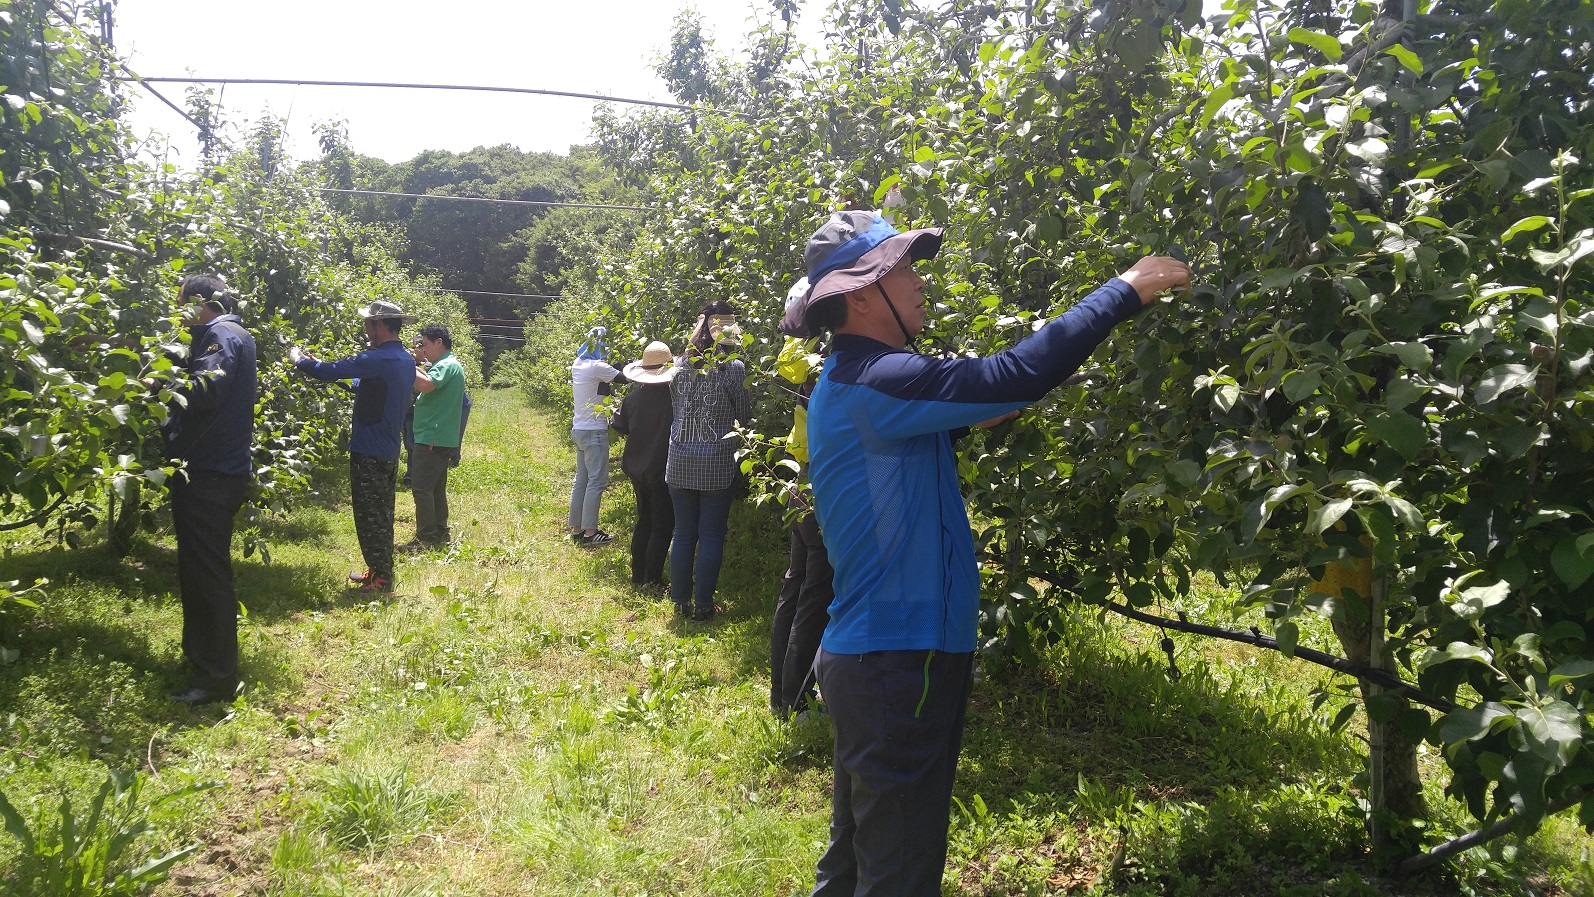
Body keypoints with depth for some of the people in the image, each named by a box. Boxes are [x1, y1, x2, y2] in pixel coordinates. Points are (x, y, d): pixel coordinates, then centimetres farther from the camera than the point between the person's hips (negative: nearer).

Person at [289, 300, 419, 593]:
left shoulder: (379, 359, -21)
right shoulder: (406, 360, 9)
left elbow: (330, 371, -21)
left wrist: (299, 360, -2)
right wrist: (318, 364, 16)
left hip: (369, 453, -9)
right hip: (389, 451, 9)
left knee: (370, 517, -1)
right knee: (382, 515, 18)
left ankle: (381, 580, 4)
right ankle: (380, 571, 28)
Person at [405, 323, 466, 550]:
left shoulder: (448, 365, -15)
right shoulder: (447, 365, 19)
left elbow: (426, 385, -31)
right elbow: (429, 382, 19)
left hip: (432, 439, -11)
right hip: (443, 438, 11)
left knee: (421, 487, -8)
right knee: (436, 487, 16)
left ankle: (426, 538, -5)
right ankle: (441, 533, 22)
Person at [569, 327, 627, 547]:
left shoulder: (578, 365, 9)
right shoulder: (596, 367, -17)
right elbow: (624, 378, -15)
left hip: (579, 429, 9)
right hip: (594, 431, -9)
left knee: (581, 480, 13)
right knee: (597, 481, -4)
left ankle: (576, 529, 18)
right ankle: (590, 533, -2)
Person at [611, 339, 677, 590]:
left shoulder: (634, 397, -3)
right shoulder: (674, 397, -18)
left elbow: (619, 425, 7)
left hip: (637, 469, 5)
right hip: (663, 470, -5)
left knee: (644, 522, 18)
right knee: (662, 526, 5)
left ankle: (638, 576, 23)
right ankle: (652, 580, 5)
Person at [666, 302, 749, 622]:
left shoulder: (681, 364, 2)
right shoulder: (734, 368, -10)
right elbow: (742, 414, -1)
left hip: (680, 461, 4)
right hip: (717, 462, -4)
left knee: (683, 533, 12)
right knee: (711, 536, 5)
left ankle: (681, 601, 19)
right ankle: (702, 605, 9)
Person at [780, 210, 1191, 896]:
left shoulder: (848, 383, 11)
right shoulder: (876, 382, -21)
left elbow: (943, 419, 23)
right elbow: (1017, 375, -26)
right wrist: (1124, 291, -16)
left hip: (865, 654, 10)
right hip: (899, 661, -10)